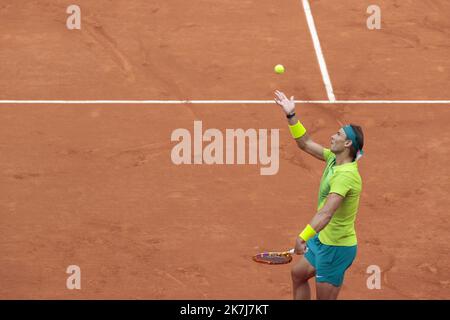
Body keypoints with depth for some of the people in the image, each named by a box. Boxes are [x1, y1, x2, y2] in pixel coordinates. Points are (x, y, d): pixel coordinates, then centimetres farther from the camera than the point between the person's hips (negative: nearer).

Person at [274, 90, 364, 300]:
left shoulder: (345, 175, -29)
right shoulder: (333, 159, -1)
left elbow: (326, 213, -41)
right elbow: (305, 143, 13)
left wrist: (303, 237, -50)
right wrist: (291, 115, 6)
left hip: (336, 247, -10)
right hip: (323, 239, 10)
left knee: (325, 298, -1)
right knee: (298, 274, 29)